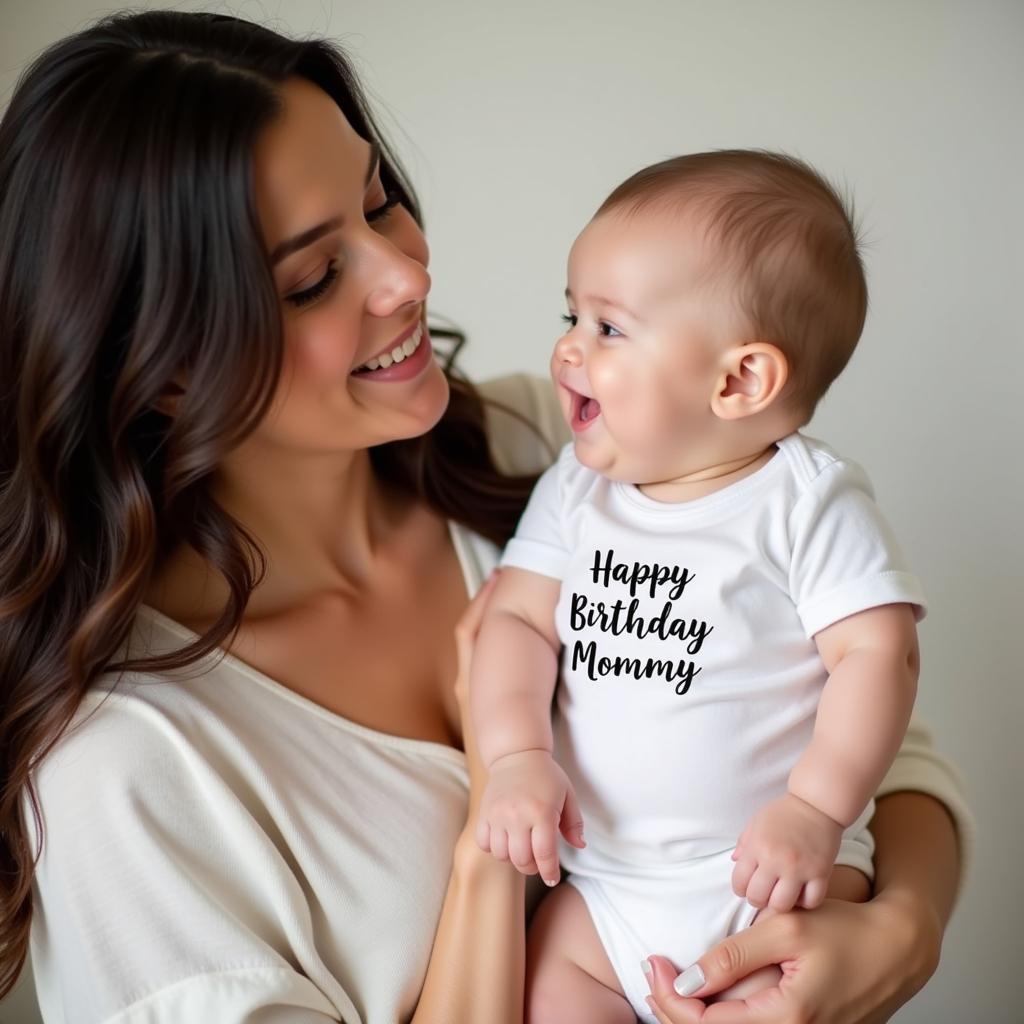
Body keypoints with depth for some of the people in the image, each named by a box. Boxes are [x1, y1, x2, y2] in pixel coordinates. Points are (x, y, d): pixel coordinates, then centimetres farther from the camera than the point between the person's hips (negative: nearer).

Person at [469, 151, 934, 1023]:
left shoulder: (809, 499, -9)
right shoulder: (576, 488, 5)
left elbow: (878, 652, -13)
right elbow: (521, 618, 1)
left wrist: (817, 809, -21)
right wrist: (519, 758, -14)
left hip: (766, 867, -3)